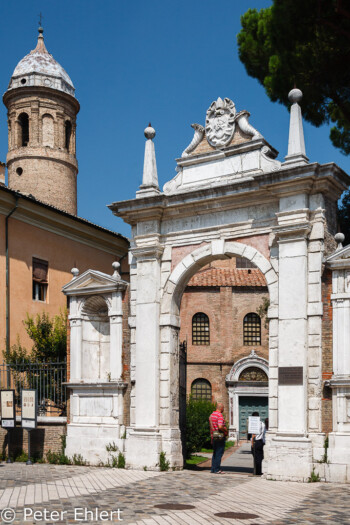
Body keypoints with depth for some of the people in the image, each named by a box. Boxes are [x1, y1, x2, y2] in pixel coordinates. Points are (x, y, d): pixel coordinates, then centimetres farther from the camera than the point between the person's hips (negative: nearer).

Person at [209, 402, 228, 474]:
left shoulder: (211, 415, 13)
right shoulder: (220, 415, -15)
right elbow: (220, 427, -26)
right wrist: (226, 430, -7)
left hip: (213, 436, 8)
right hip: (220, 437, -8)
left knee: (215, 453, 14)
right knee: (219, 453, -3)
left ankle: (213, 469, 16)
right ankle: (217, 469, -2)